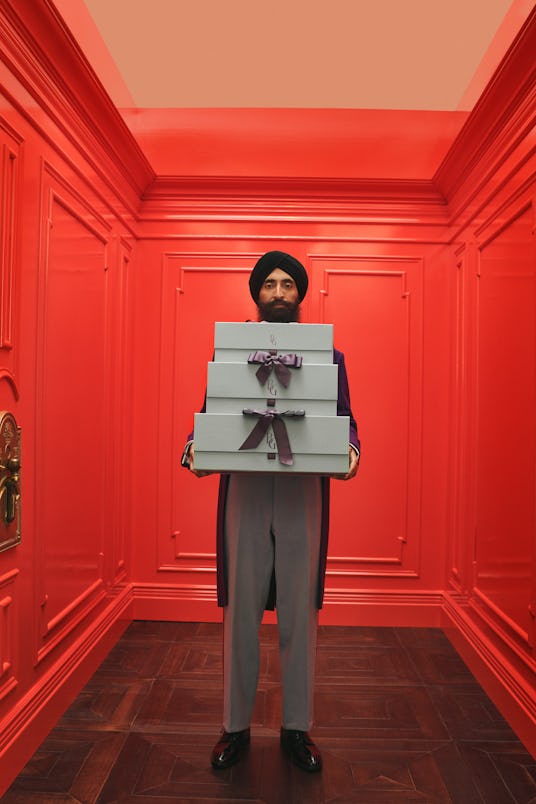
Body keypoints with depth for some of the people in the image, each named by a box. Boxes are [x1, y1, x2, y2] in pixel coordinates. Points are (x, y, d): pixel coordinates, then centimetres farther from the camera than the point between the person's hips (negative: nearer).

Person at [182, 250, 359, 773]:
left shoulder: (328, 356, 9)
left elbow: (344, 419, 7)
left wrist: (350, 450, -13)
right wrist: (195, 450, -12)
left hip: (304, 492, 0)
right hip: (244, 490, 0)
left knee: (300, 611, 8)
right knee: (240, 611, 7)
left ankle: (297, 728, 27)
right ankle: (235, 727, 26)